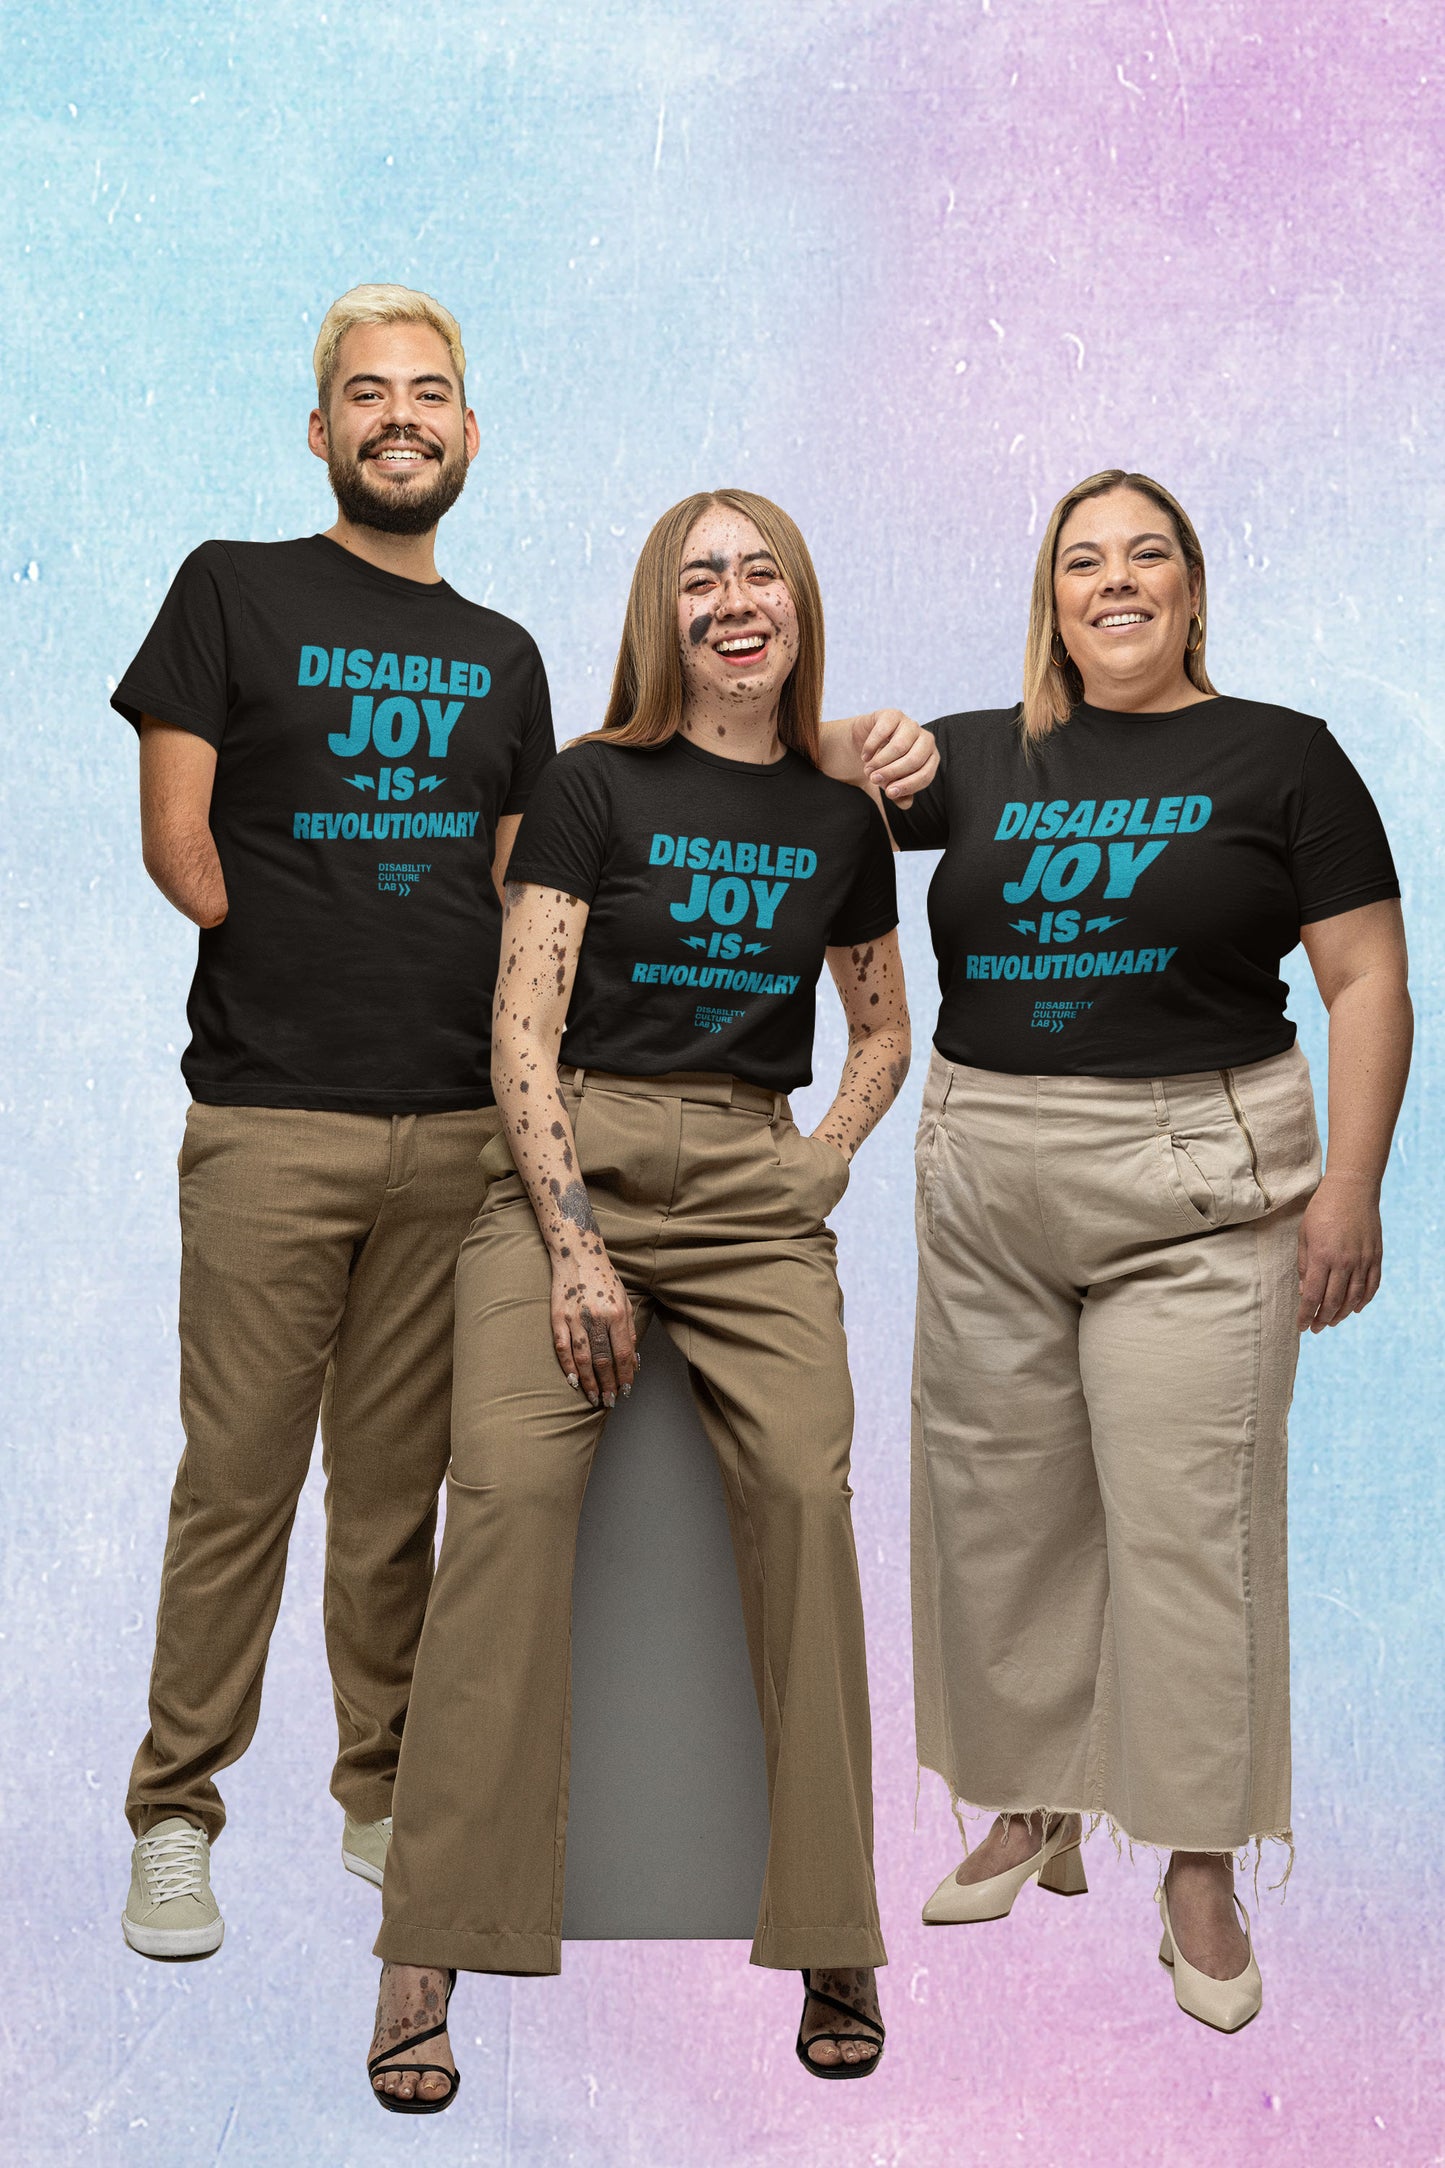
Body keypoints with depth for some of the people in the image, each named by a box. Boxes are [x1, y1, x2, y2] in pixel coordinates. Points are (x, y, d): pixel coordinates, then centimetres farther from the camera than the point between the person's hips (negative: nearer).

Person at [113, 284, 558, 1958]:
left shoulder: (502, 656, 17)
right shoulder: (234, 591, 5)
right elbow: (174, 838, -1)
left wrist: (508, 1059, 5)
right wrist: (305, 980, -3)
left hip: (454, 1126, 4)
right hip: (271, 1125, -3)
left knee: (399, 1484, 9)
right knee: (238, 1478, -1)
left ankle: (385, 1793, 22)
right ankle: (174, 1814, 12)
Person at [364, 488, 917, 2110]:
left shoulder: (839, 816, 13)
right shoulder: (597, 784, 3)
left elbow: (883, 1029, 25)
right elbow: (522, 1029, -3)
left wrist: (828, 1165, 8)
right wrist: (574, 1242, -11)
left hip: (752, 1186, 3)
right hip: (571, 1162, -2)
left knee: (806, 1488, -19)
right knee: (506, 1485, -22)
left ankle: (833, 1942, -7)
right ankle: (428, 1954, -14)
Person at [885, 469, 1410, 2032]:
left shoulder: (1280, 756, 2)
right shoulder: (982, 757, 12)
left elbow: (1367, 981, -1)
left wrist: (1348, 1184, -9)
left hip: (1194, 1191, -4)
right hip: (985, 1186, 4)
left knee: (1188, 1523, -4)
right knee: (998, 1512, 10)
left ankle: (1202, 1871, 9)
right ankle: (1030, 1815, 26)